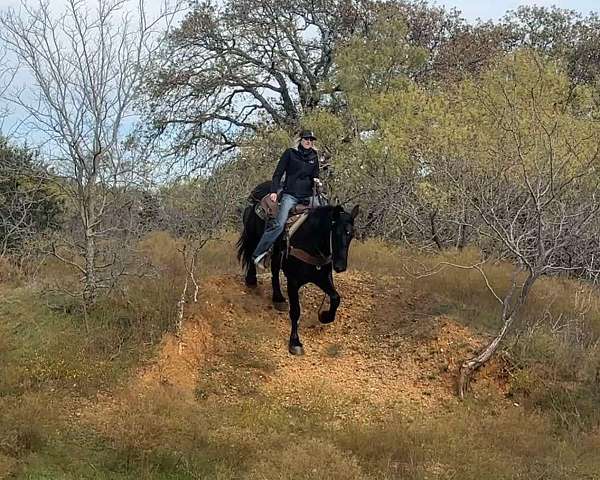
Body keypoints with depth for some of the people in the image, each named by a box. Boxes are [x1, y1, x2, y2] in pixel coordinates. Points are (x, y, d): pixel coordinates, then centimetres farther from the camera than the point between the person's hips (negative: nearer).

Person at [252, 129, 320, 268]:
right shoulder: (290, 153, 3)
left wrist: (316, 181, 1)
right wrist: (273, 191, -9)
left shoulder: (314, 156, 15)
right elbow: (278, 173, 1)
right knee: (279, 223, -20)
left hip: (307, 195, 5)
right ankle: (259, 254, -21)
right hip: (290, 195, -5)